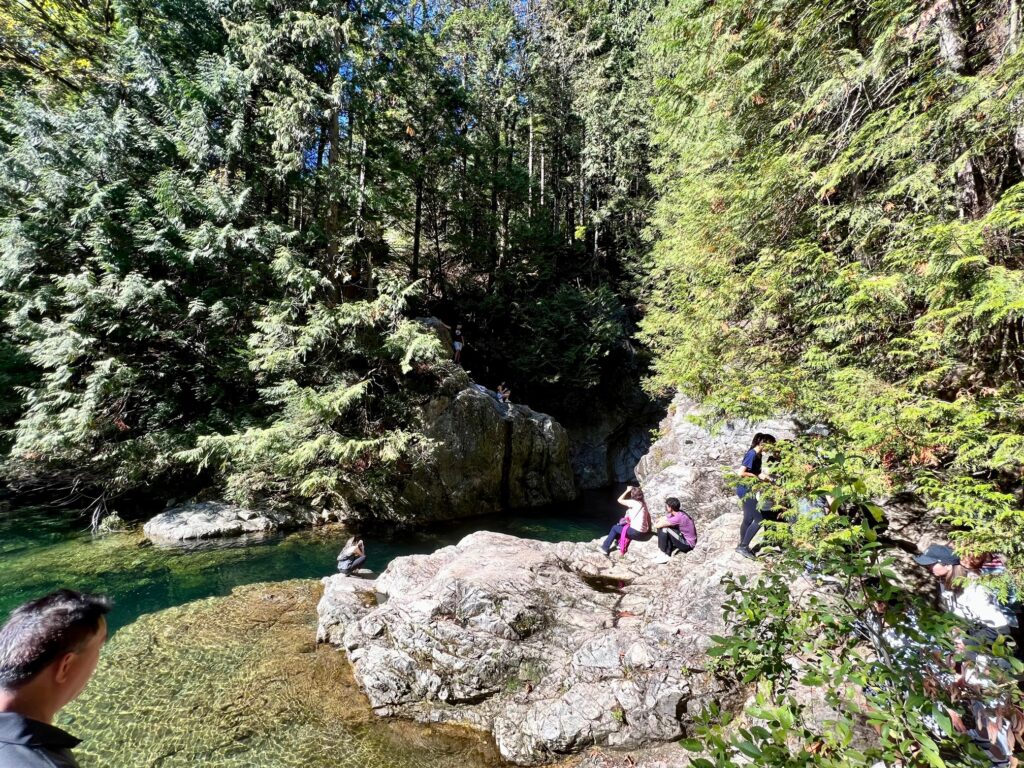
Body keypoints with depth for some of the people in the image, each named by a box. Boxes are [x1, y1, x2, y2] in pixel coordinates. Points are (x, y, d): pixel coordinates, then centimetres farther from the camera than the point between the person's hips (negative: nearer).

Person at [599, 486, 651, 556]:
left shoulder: (634, 502, -16)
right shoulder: (643, 503, 8)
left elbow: (619, 500, -10)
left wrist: (627, 490, -4)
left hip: (636, 532, -8)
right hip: (643, 531, 8)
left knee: (614, 528, 10)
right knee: (619, 525, 23)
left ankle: (605, 548, 18)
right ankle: (619, 543, 31)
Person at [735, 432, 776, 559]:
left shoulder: (758, 454, 8)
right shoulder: (752, 454, -20)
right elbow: (741, 473, -25)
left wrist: (763, 475, 2)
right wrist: (758, 476, -17)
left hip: (748, 490, 9)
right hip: (745, 490, -9)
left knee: (748, 519, 15)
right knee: (759, 519, -7)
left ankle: (742, 546, 26)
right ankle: (743, 546, 1)